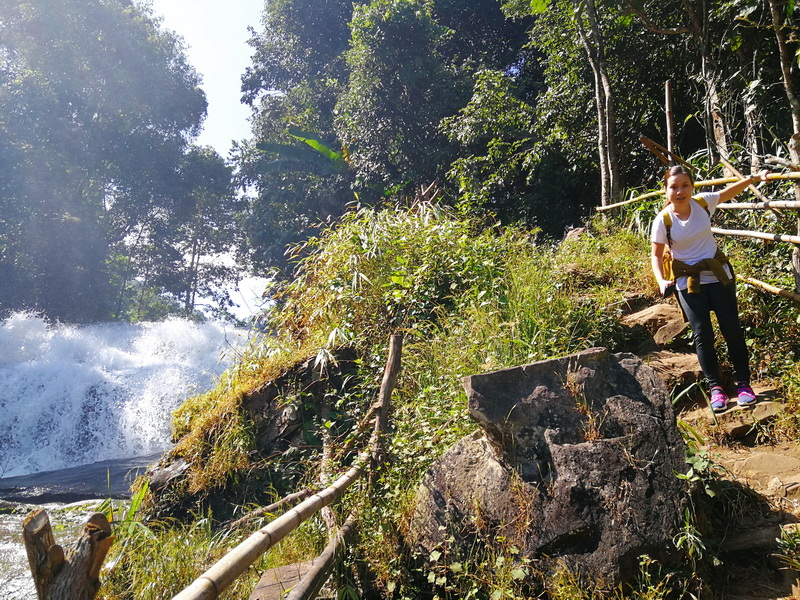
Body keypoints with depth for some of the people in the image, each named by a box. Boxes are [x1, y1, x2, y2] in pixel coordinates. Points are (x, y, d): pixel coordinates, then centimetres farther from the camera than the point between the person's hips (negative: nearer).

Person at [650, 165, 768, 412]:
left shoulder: (703, 202, -8)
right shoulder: (663, 220, -15)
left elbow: (729, 191, 13)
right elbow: (656, 255, -8)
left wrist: (755, 177, 12)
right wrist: (661, 281, -23)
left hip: (718, 275, 2)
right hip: (687, 282, -2)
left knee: (732, 328, 3)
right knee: (702, 335, -2)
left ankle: (743, 383, 16)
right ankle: (715, 387, 11)